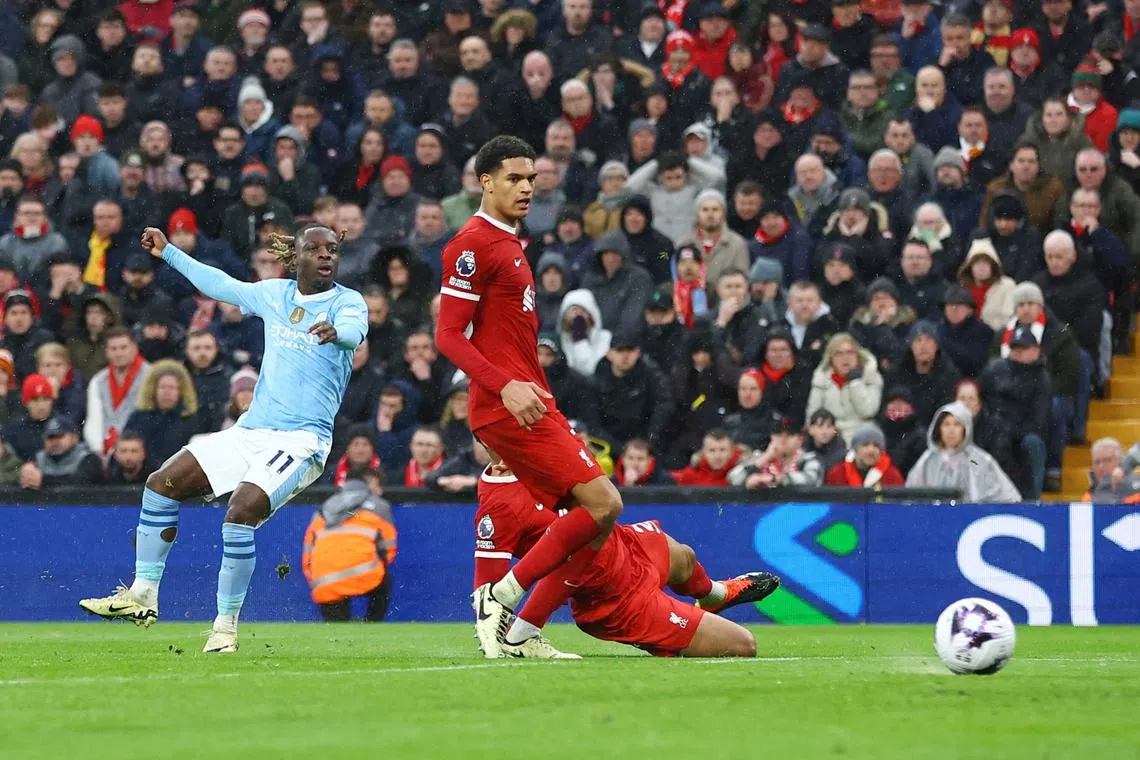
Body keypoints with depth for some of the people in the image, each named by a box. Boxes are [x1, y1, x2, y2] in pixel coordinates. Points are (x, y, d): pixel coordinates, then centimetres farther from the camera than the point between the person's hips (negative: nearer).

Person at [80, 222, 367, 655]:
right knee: (161, 484, 1)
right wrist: (168, 253, 36)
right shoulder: (274, 295, 13)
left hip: (302, 438, -7)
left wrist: (336, 331, -52)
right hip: (250, 430, 7)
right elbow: (220, 285, 29)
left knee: (241, 511, -27)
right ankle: (142, 596, 11)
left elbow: (353, 328, -28)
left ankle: (226, 624, -14)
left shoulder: (347, 302, -5)